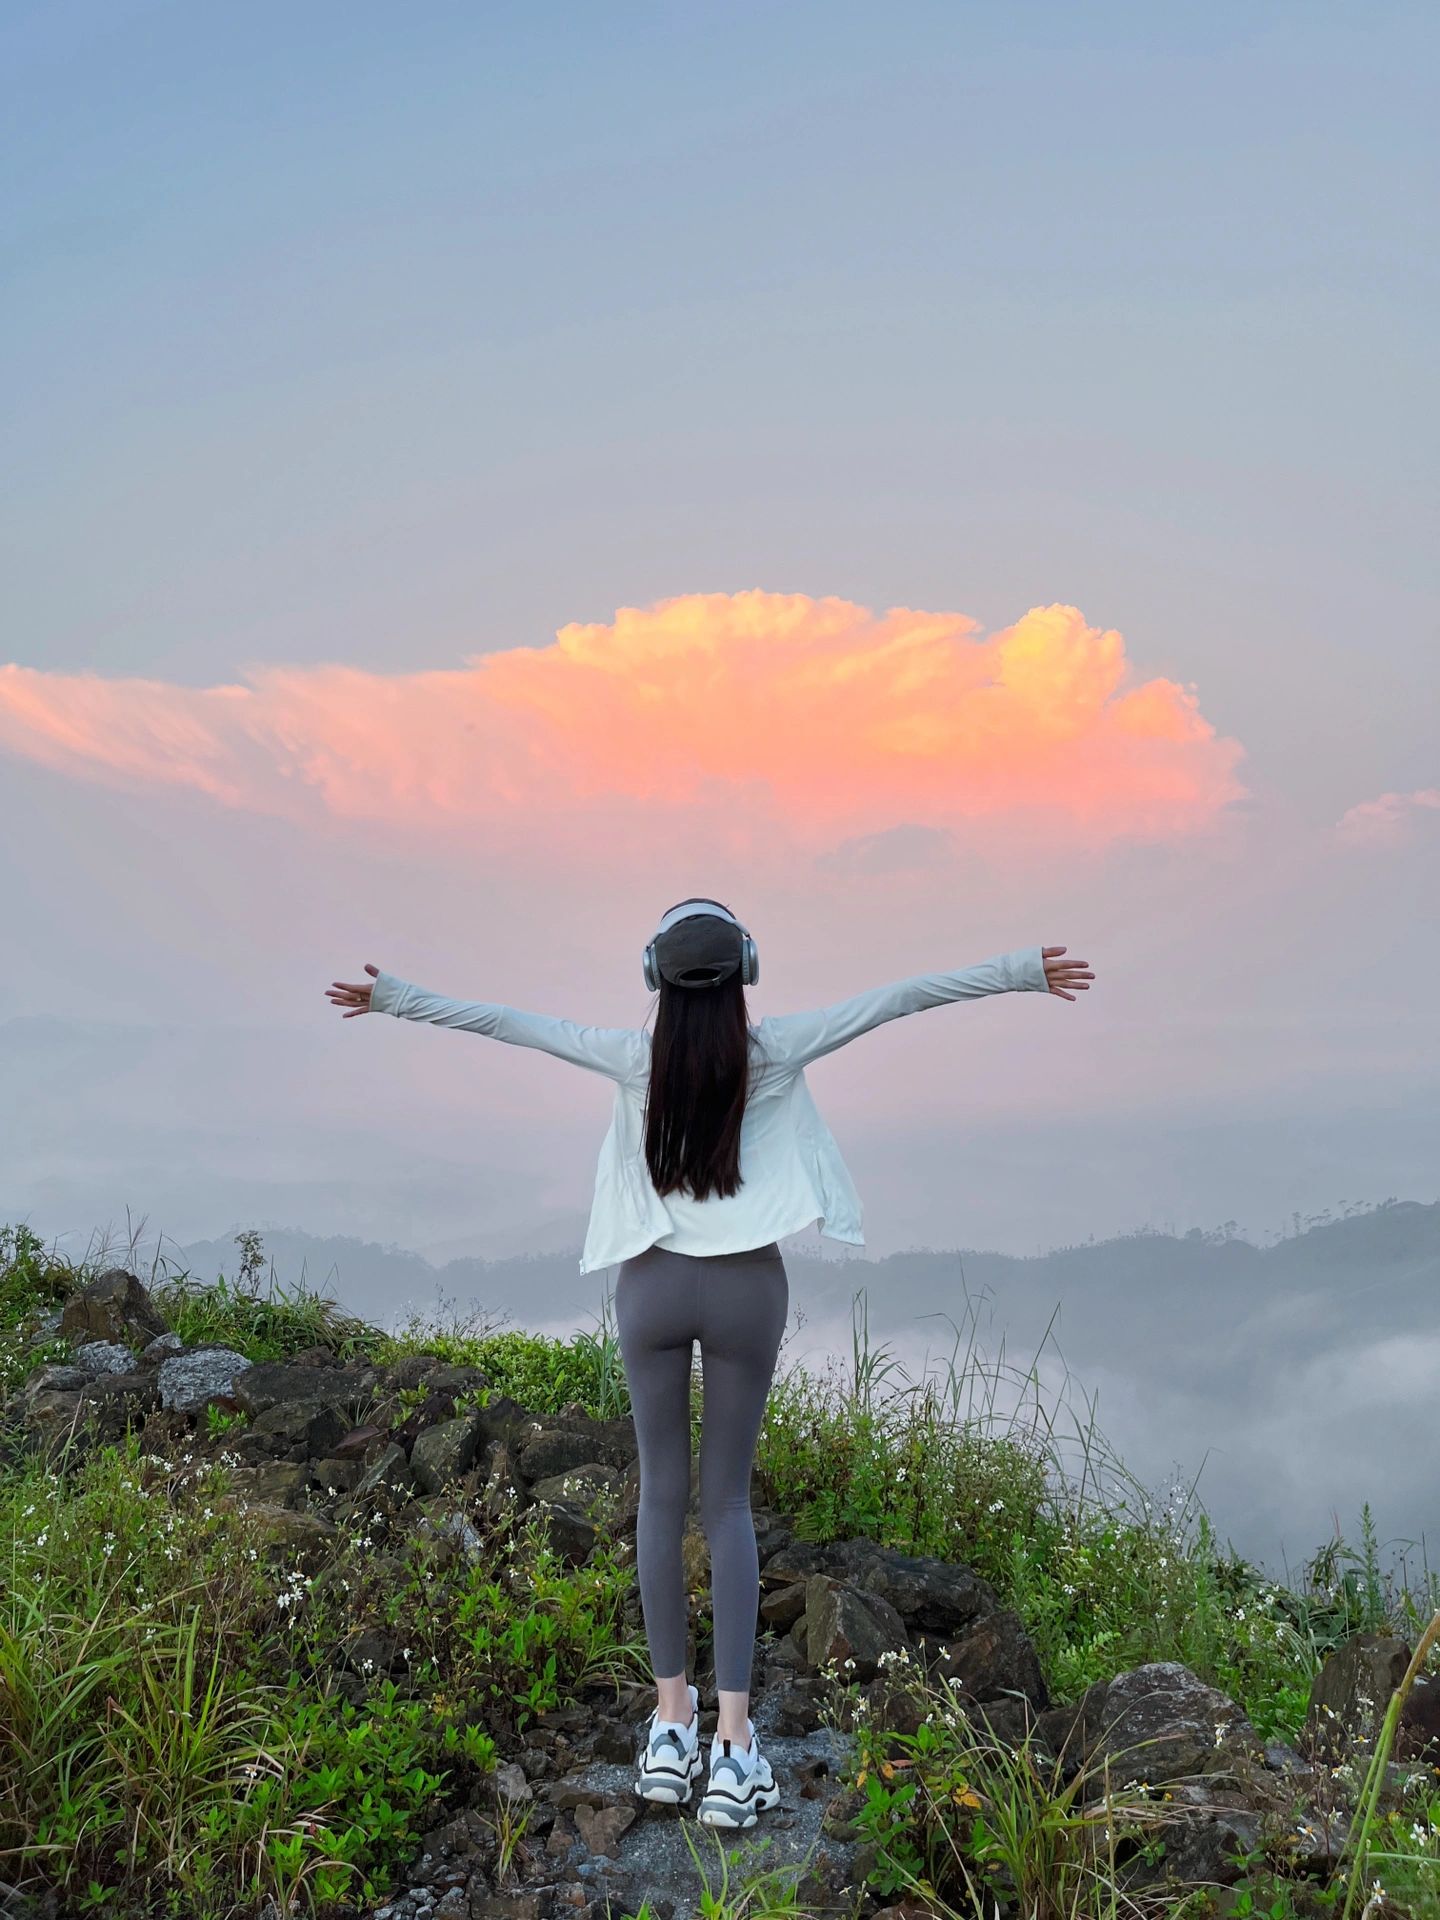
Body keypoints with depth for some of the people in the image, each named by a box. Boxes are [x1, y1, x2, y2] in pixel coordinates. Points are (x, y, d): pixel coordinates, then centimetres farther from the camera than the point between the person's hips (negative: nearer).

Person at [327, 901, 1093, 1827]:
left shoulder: (634, 1057, -7)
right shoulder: (774, 1052, -10)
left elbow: (504, 1021, 0)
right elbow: (901, 995, -7)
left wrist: (397, 997, 11)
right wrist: (1021, 970, -3)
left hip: (653, 1285, 1)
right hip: (745, 1290, -1)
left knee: (663, 1493, 13)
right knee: (729, 1501, 8)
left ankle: (671, 1723, 19)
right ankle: (733, 1741, 4)